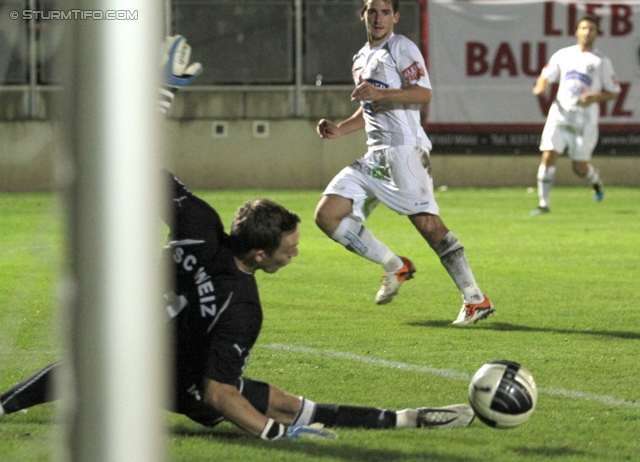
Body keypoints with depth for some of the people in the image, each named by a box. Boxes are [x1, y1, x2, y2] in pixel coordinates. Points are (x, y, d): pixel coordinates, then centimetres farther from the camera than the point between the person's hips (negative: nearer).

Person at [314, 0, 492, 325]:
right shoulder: (361, 59, 22)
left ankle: (475, 299, -12)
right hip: (375, 156, 8)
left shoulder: (401, 48, -3)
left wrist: (378, 93, -23)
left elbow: (423, 94, -15)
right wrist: (339, 130, 18)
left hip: (404, 149, -8)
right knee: (326, 214, -2)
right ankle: (395, 267, 8)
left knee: (427, 223, -17)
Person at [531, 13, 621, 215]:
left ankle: (596, 181, 38)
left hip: (585, 121, -2)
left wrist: (596, 97, -14)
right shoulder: (562, 55, 11)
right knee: (548, 156, -12)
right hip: (560, 114, 2)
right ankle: (544, 203, -7)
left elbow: (614, 92, 6)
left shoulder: (601, 62, 4)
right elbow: (546, 76, 15)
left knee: (580, 167, 3)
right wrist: (540, 86, -9)